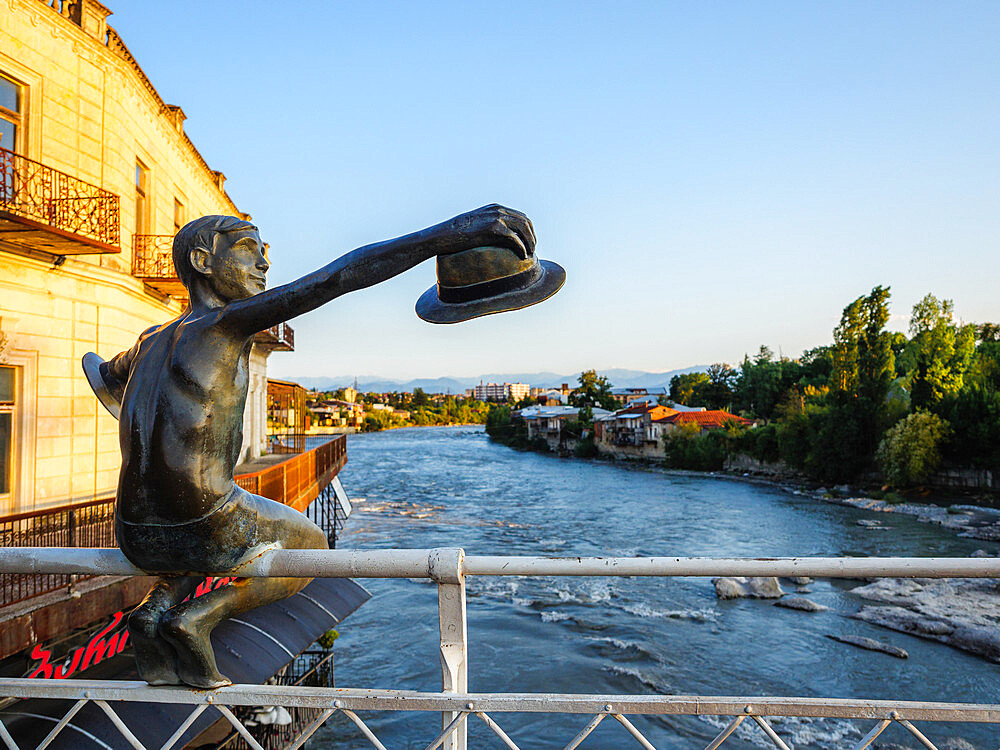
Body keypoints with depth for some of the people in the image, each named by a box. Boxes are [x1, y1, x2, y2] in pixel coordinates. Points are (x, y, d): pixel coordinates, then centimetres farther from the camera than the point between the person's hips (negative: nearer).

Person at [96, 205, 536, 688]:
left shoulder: (151, 341, 15)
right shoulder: (226, 322, -9)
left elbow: (107, 379, 39)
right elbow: (339, 276, -23)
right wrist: (447, 234, -31)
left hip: (136, 541, 7)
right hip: (204, 530, -7)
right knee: (311, 545, 21)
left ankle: (155, 605, 12)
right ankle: (200, 617, 1)